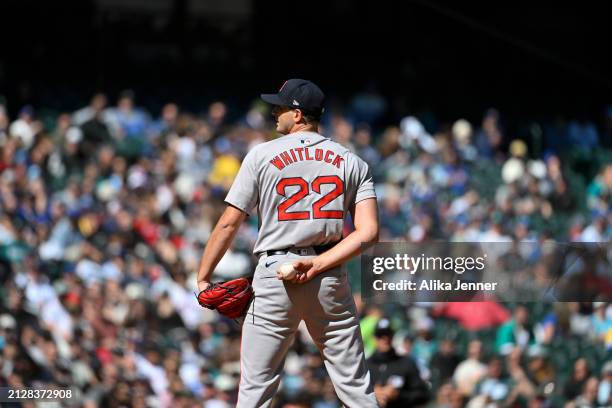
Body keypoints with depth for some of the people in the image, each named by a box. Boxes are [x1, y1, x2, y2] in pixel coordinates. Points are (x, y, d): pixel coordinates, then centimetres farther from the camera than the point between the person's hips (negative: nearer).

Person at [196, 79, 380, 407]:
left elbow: (228, 224, -2)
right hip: (331, 279, 2)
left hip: (274, 275, -2)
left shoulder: (262, 155, 0)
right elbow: (369, 232, -6)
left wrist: (202, 279, 4)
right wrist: (318, 265, -9)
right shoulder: (351, 162, 7)